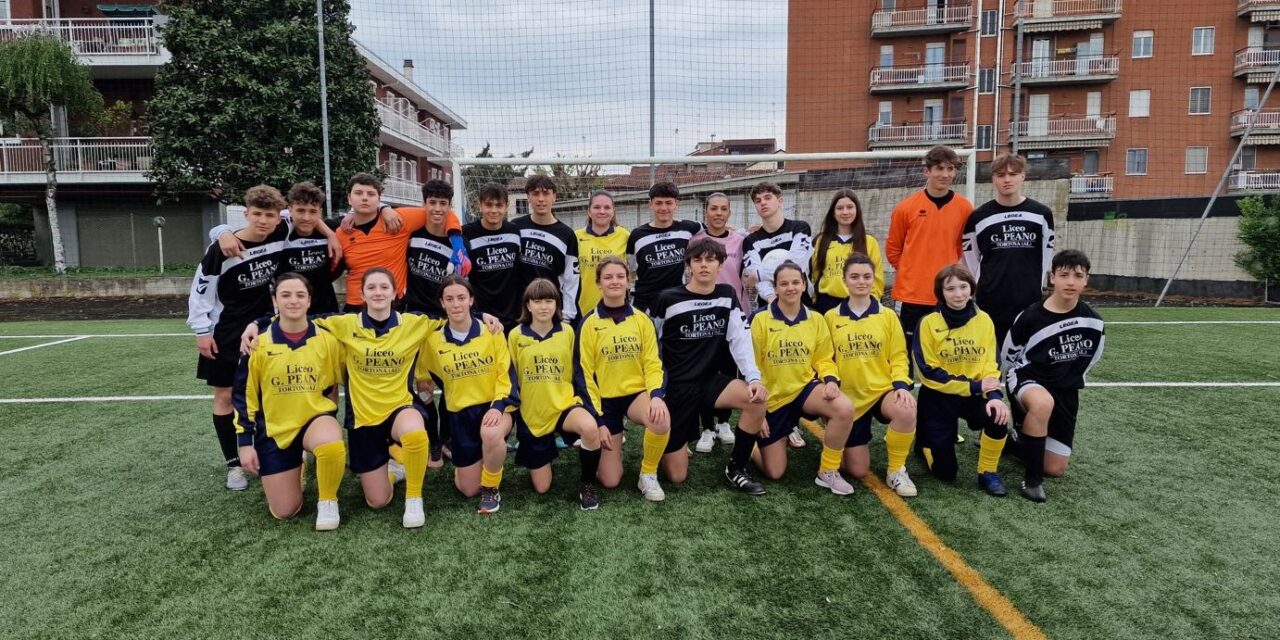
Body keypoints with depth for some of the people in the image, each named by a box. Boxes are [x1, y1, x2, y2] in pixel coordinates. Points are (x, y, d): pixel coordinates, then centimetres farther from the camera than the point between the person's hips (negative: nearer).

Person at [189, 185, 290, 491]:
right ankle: (234, 464, 11)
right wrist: (202, 331, -10)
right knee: (225, 396, 2)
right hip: (225, 333, -3)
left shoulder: (281, 235, -10)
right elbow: (200, 288, -11)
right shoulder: (222, 248, -18)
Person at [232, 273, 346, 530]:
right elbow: (244, 395, -1)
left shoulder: (328, 340, -8)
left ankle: (328, 501, -9)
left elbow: (345, 380, 6)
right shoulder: (259, 343, -8)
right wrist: (245, 443, -3)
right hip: (275, 429, 1)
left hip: (316, 418, -1)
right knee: (284, 512, 1)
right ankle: (296, 467, 34)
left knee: (332, 446, -39)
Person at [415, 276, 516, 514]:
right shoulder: (433, 339, -5)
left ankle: (491, 488, -9)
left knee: (491, 434, -39)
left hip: (494, 406, -2)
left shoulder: (492, 331, -9)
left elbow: (504, 374, -9)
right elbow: (422, 374, 15)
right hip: (459, 412, 2)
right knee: (469, 490, 5)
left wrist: (498, 406, -21)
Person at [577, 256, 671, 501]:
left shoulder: (642, 320, -1)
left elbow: (653, 363, -3)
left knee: (662, 422, -35)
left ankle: (648, 475, -6)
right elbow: (585, 373, -5)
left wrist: (656, 395, -23)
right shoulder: (589, 323, -7)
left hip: (637, 393, 1)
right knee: (610, 481, -4)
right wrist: (597, 420, -10)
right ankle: (612, 445, 32)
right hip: (606, 399, -1)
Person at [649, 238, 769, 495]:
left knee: (756, 398, -28)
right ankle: (675, 446, 33)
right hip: (676, 386, -3)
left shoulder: (728, 296, 1)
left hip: (711, 381, 3)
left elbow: (740, 340, -8)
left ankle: (736, 469, -6)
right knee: (677, 476, -5)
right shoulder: (667, 299, -10)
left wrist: (754, 378, -23)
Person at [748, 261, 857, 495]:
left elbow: (824, 359, 7)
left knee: (845, 409, -30)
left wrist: (831, 381, -16)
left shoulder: (816, 319, -1)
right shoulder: (760, 319, -11)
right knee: (774, 473, -1)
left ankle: (828, 472, -9)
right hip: (773, 397, -2)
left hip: (805, 387, 3)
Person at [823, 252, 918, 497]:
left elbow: (898, 357, 2)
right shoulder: (831, 317, 0)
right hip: (849, 397, 0)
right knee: (858, 471, 0)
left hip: (883, 390, 0)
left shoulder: (888, 316, 1)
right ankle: (853, 445, 38)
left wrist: (901, 385, -16)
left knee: (906, 411, -37)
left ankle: (896, 470, -10)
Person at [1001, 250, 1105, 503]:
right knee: (1043, 403, -44)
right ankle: (1032, 478, -27)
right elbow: (1008, 360, -2)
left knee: (1055, 469, 3)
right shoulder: (1030, 318, -18)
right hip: (1028, 380, -4)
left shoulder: (1093, 322, -6)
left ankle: (1020, 439, 36)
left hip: (1066, 391, 5)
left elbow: (1090, 358, 15)